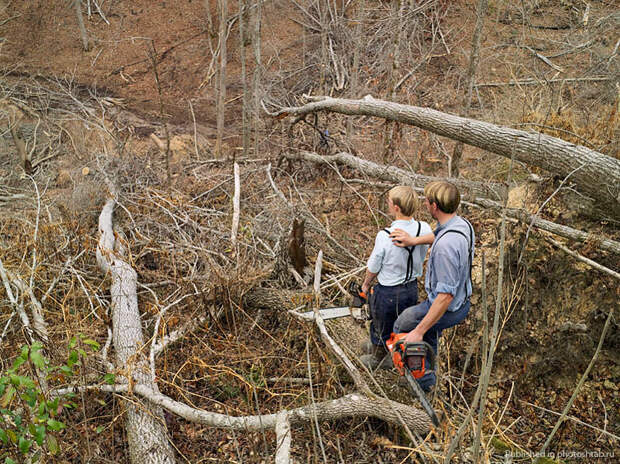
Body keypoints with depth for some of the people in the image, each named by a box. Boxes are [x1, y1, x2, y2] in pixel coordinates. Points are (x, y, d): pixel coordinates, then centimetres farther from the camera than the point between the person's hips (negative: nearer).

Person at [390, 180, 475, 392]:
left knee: (401, 326, 17)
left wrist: (418, 331, -31)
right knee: (429, 335, 33)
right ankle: (427, 374, 54)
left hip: (447, 309, -8)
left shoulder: (445, 246, -37)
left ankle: (423, 378, 32)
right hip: (463, 302, 8)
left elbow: (446, 295, -36)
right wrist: (414, 240, 5)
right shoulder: (463, 224, -8)